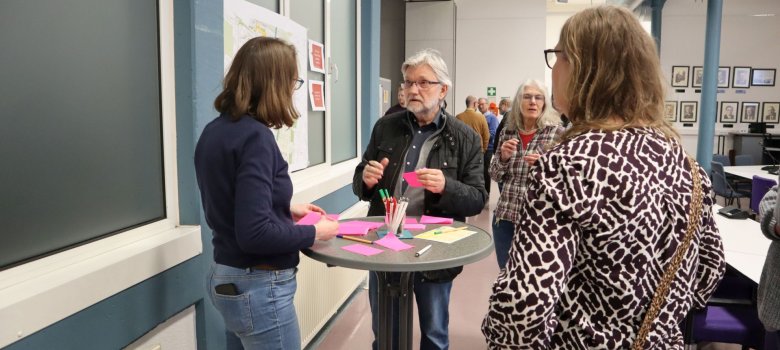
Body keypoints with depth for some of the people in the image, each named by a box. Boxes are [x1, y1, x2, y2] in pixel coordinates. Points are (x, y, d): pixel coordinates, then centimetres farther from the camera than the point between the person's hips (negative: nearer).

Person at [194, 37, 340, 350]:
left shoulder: (215, 131, 4)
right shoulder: (254, 137, -23)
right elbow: (255, 234, -27)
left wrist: (288, 211, 13)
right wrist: (315, 232, -13)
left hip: (227, 277, 9)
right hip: (258, 287, -9)